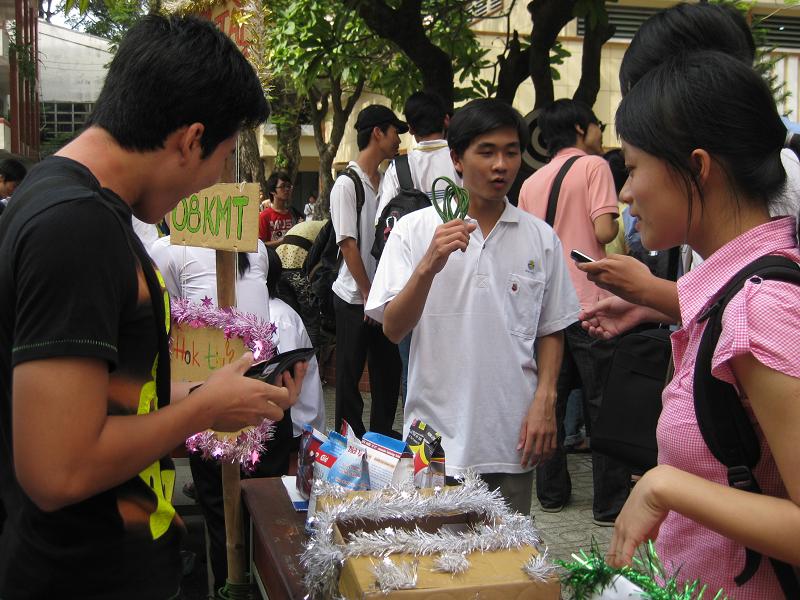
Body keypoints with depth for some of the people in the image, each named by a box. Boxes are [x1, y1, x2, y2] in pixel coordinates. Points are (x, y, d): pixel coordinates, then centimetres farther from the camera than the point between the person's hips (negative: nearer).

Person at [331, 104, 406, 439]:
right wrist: (368, 295, -13)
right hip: (354, 298, -7)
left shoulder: (387, 182, 10)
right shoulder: (347, 185, -11)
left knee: (388, 369, 13)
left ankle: (383, 434, 27)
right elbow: (348, 246, -14)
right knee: (350, 372, 4)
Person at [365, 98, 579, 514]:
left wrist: (545, 400, -2)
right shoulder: (415, 231, -2)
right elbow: (393, 329, -8)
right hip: (438, 437, -2)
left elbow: (550, 331, 11)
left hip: (512, 437, 2)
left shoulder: (541, 238, 4)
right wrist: (429, 266, -22)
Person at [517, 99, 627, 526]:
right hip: (588, 303, -6)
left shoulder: (530, 183, 12)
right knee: (603, 406, 2)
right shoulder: (593, 166, -5)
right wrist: (618, 224, 5)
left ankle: (551, 492, 20)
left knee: (551, 401, 13)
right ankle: (611, 504, 8)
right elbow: (604, 231, -15)